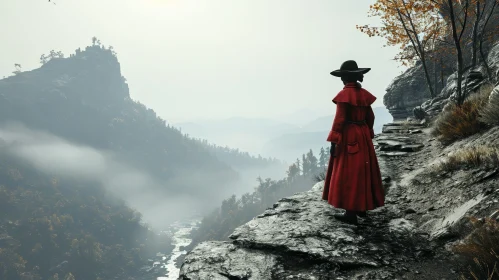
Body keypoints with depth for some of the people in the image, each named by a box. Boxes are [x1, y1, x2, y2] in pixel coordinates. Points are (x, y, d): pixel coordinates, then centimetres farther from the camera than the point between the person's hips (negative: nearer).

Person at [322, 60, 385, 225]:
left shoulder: (344, 95, -15)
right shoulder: (364, 94, 7)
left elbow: (339, 120, -17)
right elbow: (370, 117, 12)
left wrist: (334, 141, -14)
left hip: (348, 137, -7)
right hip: (363, 136, 8)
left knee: (348, 174, -2)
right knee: (362, 171, 14)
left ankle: (351, 213, 3)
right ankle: (363, 207, 26)